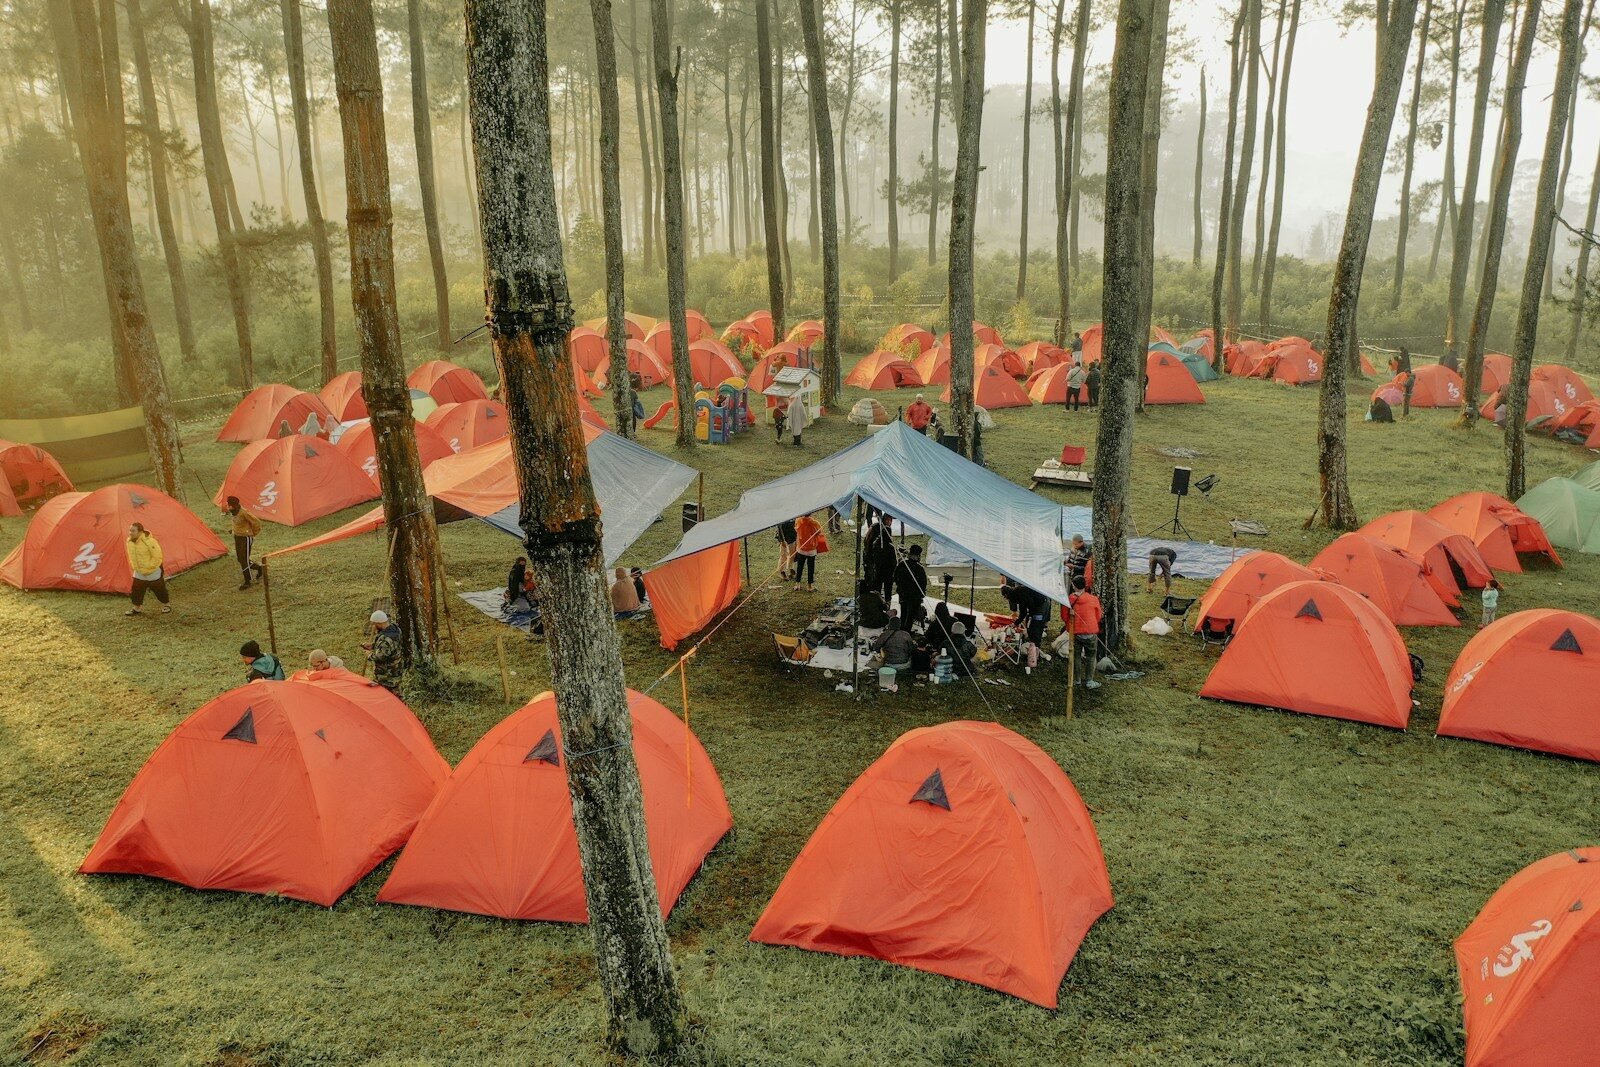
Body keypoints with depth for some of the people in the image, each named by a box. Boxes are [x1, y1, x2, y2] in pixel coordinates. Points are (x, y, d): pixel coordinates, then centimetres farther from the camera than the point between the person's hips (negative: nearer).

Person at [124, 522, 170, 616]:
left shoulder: (150, 542, -26)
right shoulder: (129, 542, -4)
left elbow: (157, 557, -22)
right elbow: (131, 556, 14)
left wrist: (148, 568, -19)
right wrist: (134, 567, 8)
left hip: (153, 572, -6)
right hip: (139, 572, 6)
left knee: (159, 589, 7)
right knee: (137, 590, 6)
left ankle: (166, 605, 25)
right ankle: (136, 608, 19)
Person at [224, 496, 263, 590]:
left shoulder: (244, 513, -27)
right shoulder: (231, 512, -2)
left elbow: (256, 522, -22)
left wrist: (254, 533, -8)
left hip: (246, 538, -8)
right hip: (237, 537, 8)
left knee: (244, 560, -5)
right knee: (239, 558, 14)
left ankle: (247, 582, 7)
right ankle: (258, 567, 35)